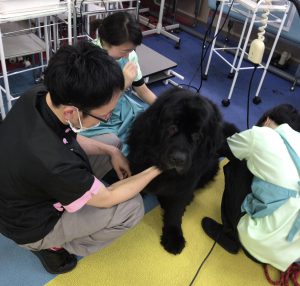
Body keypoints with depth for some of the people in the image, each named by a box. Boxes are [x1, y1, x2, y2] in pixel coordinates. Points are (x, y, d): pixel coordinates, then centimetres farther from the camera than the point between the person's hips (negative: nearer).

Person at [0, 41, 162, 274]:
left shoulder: (36, 97, -22)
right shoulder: (52, 163, -43)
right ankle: (52, 245, 3)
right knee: (132, 207, -11)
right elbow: (107, 198, -24)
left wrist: (111, 151, -10)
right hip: (33, 226, -6)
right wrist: (157, 169, -15)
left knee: (113, 142, 6)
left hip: (28, 194, 7)